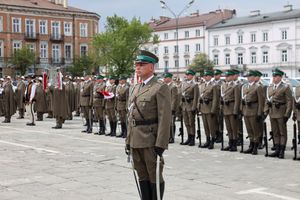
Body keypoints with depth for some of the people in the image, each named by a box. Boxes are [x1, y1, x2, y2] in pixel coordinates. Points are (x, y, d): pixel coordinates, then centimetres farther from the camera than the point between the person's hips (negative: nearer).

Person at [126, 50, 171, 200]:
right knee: (142, 176, 14)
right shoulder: (136, 88, 16)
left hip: (151, 141, -7)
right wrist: (128, 140, 15)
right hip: (136, 141, 7)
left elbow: (165, 118, -15)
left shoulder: (160, 88, -9)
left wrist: (160, 144, -20)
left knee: (154, 177, 3)